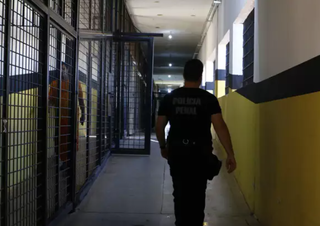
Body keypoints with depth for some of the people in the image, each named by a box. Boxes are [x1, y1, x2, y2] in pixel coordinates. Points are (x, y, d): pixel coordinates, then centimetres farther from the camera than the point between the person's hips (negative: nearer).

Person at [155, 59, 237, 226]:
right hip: (200, 153, -2)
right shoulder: (208, 99, -7)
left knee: (180, 193, 16)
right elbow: (220, 126, -15)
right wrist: (230, 155, -13)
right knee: (197, 194, 10)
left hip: (176, 151, 2)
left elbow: (159, 126, 5)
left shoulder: (169, 98, 1)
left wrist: (163, 147, 21)